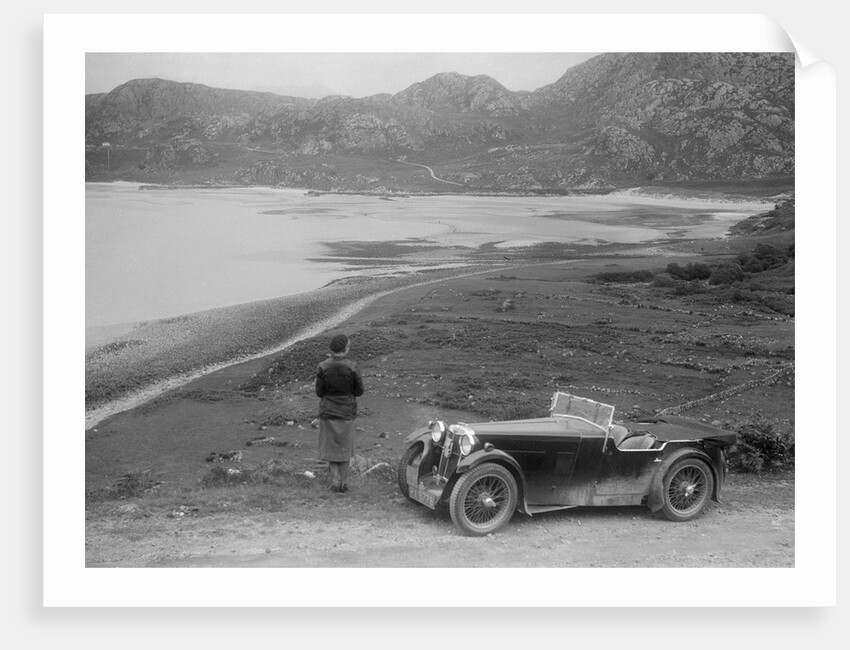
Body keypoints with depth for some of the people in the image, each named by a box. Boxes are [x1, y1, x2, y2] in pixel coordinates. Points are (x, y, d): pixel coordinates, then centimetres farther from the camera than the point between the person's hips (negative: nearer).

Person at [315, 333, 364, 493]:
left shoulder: (323, 367, -13)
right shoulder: (352, 367, -15)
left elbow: (319, 392, -5)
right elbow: (359, 391, -6)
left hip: (328, 412, 0)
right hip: (347, 412, 0)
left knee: (331, 447, 14)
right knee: (345, 447, 15)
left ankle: (335, 481, 8)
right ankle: (344, 482, 18)